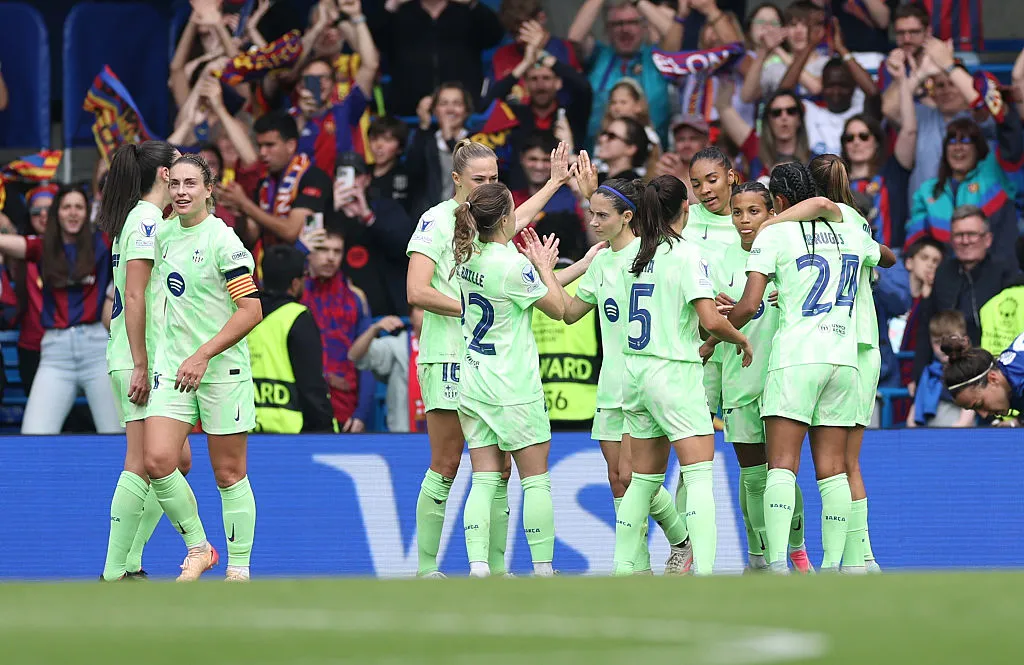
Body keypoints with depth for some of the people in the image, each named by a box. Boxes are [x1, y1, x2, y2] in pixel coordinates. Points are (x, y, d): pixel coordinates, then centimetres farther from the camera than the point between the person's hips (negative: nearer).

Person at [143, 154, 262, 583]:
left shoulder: (222, 240, -12)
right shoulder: (165, 235, 8)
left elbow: (251, 310, -16)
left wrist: (202, 355, -21)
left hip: (222, 371, -5)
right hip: (172, 367, 5)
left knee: (229, 474, 2)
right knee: (158, 461, -10)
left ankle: (238, 568, 12)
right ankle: (197, 548, 8)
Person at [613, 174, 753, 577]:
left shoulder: (638, 254, 9)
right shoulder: (686, 255, -11)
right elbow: (711, 321, -18)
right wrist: (742, 339, 0)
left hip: (635, 372, 7)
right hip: (674, 373, -7)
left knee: (644, 478, 14)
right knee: (699, 476, -8)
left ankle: (623, 567, 15)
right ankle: (703, 570, -19)